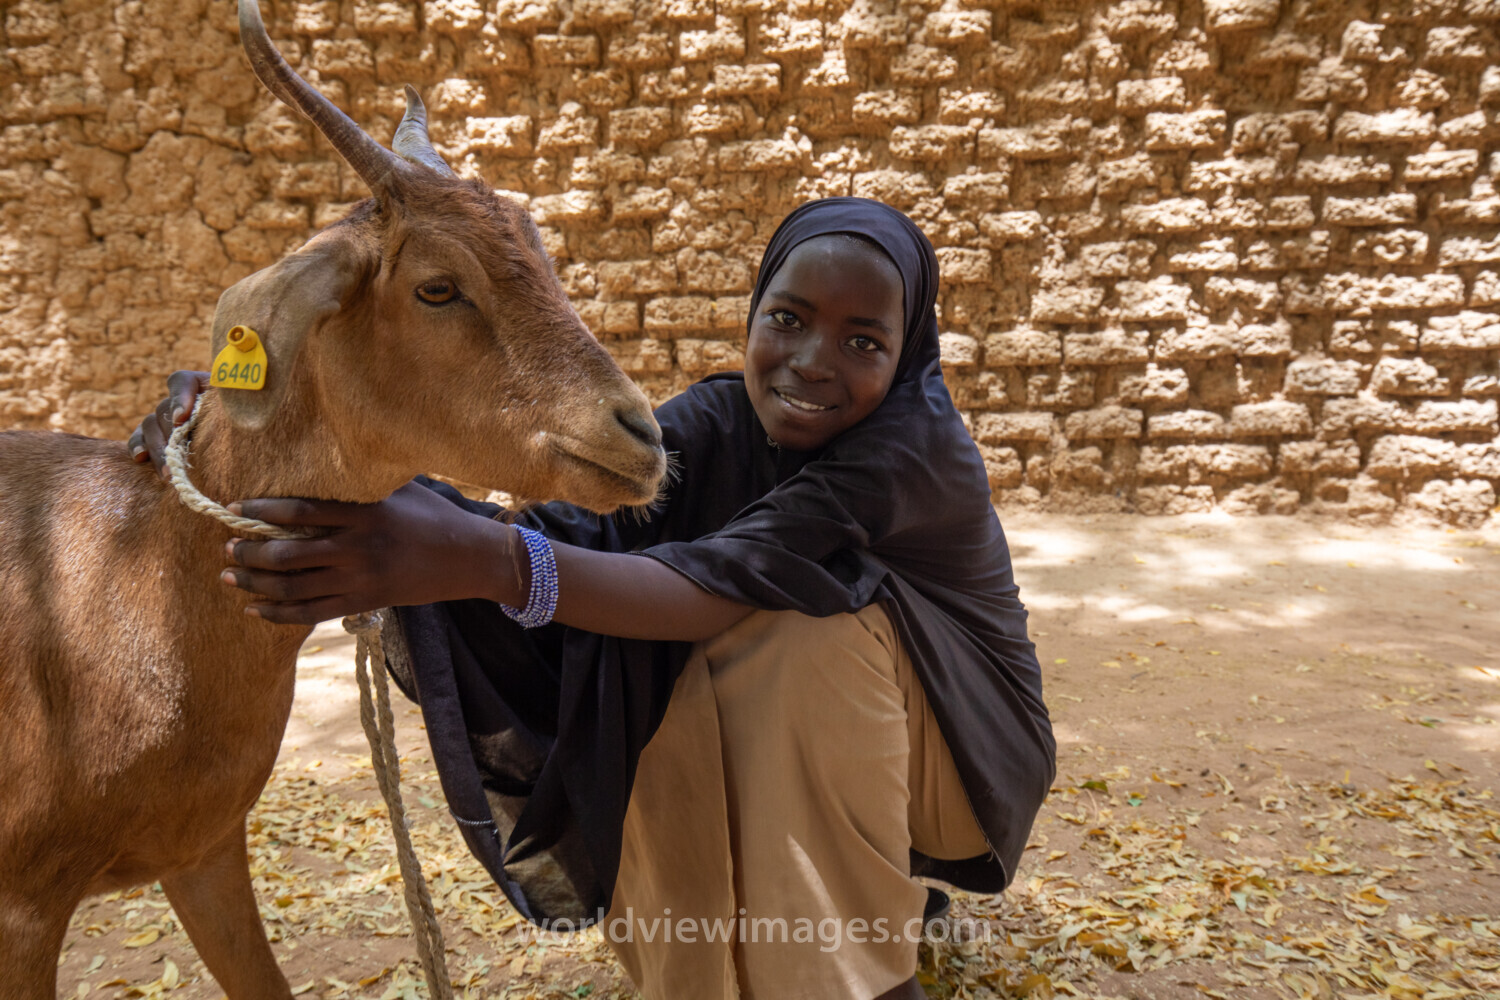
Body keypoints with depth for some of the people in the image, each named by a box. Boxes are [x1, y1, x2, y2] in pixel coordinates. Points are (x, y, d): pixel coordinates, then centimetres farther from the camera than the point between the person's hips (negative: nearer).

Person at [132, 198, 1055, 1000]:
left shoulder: (925, 444, -28)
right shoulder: (719, 423, -13)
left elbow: (726, 583, -42)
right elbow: (572, 524, -30)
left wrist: (485, 561, -57)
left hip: (952, 749, -4)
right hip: (795, 754, 4)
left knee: (810, 621, -32)